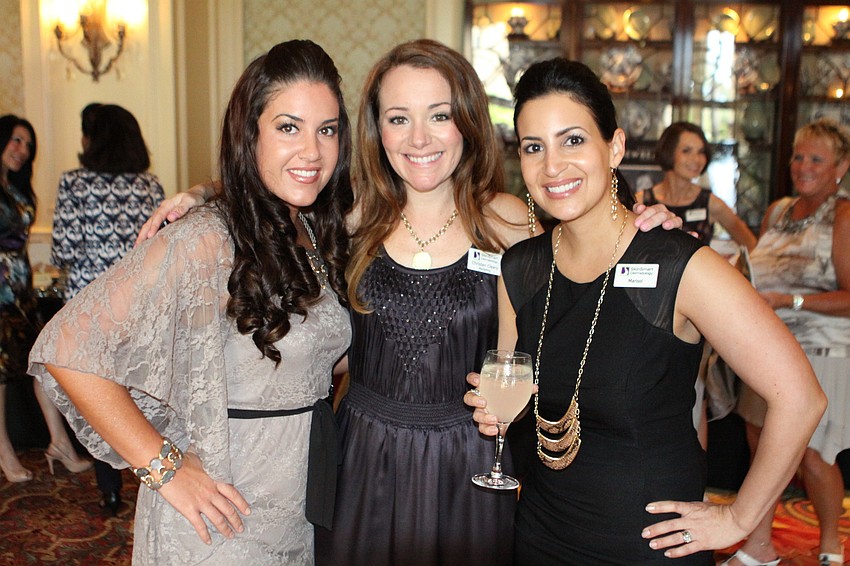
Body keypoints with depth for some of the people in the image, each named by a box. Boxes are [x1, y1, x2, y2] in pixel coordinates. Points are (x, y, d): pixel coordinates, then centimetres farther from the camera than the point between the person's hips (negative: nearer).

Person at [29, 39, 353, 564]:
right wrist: (163, 466, -23)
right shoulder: (206, 242, -24)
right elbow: (68, 349, -27)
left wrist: (321, 416, -1)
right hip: (224, 522, -7)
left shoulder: (318, 233, 1)